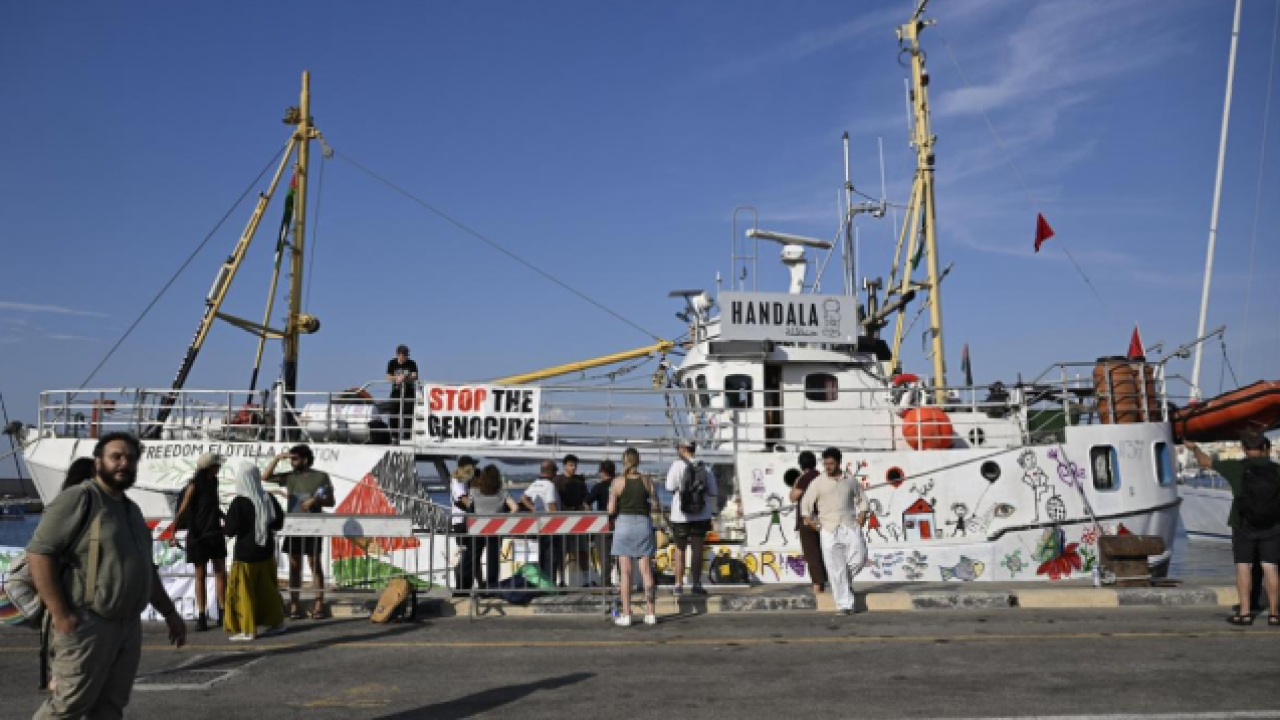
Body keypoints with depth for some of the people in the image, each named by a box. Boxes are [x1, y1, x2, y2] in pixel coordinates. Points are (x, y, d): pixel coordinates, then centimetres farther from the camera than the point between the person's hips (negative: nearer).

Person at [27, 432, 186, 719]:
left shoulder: (131, 509, 17)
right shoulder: (78, 499, -9)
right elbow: (39, 551, -16)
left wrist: (169, 613, 21)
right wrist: (60, 614, -20)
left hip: (128, 625, 8)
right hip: (86, 625, -8)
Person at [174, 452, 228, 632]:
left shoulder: (213, 482, 5)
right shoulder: (194, 485, -13)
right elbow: (182, 509, -16)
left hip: (215, 532, 6)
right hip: (198, 534, -6)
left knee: (221, 572, 7)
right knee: (201, 575, 2)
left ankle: (223, 612, 15)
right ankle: (202, 616, 9)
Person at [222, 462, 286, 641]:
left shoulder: (238, 503, -18)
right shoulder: (269, 499, -3)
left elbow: (231, 530, -16)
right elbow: (278, 522, 6)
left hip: (245, 553, -6)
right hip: (266, 550, 6)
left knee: (243, 591, 5)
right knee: (267, 588, 17)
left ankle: (247, 629, 6)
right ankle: (276, 621, 24)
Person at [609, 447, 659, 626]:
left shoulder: (617, 482, -4)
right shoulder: (647, 481, 1)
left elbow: (611, 510, -6)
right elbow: (655, 506, 2)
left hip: (624, 524, -2)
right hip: (643, 524, 2)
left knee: (626, 573, 3)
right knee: (646, 572, 7)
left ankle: (626, 615, 3)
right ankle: (650, 613, 9)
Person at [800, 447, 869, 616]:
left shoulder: (850, 481, 10)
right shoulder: (818, 483, 3)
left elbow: (862, 499, 22)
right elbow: (805, 504, 8)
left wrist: (862, 515, 7)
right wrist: (810, 520, -4)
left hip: (850, 526, 2)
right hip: (829, 530, -2)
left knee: (859, 559, -10)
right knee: (836, 569, -4)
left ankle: (846, 579, 23)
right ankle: (844, 605, 3)